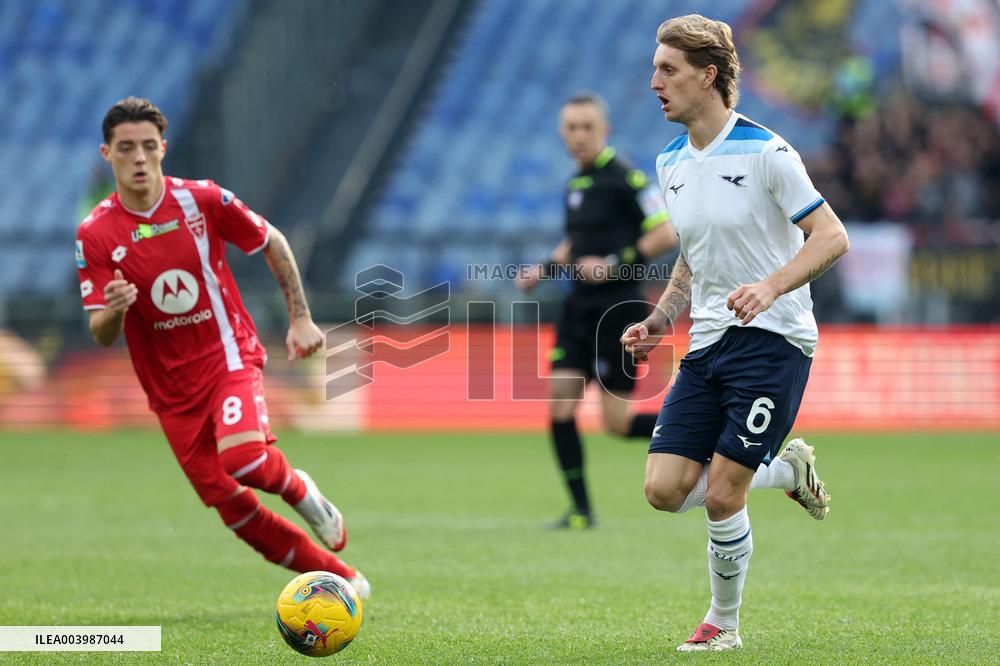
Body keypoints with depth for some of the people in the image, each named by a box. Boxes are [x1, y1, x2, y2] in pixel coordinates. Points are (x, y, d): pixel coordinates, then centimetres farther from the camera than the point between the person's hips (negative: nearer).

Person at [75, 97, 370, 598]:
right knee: (233, 509, -1)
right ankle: (342, 580, 14)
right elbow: (102, 335, -9)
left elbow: (273, 244, 8)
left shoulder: (202, 200, -8)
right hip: (170, 389, 2)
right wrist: (112, 311, -32)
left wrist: (300, 318, 5)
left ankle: (299, 490, 4)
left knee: (242, 457, -31)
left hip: (229, 358, -2)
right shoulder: (95, 234, -8)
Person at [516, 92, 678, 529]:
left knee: (616, 421, -8)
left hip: (618, 308, -8)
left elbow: (666, 233, -16)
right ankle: (581, 511, 4)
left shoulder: (624, 178, -12)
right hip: (581, 307, 8)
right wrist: (545, 268, 12)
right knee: (559, 403, -2)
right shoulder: (576, 183, 13)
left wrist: (615, 265, -19)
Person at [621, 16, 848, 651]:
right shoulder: (671, 162, 11)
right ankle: (785, 469, 19)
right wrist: (658, 322, 10)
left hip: (772, 341, -7)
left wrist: (770, 287, -27)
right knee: (664, 489, -5)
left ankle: (724, 624, 12)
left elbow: (832, 236, -13)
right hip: (707, 344, 7)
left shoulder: (764, 152, -12)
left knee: (722, 496, -10)